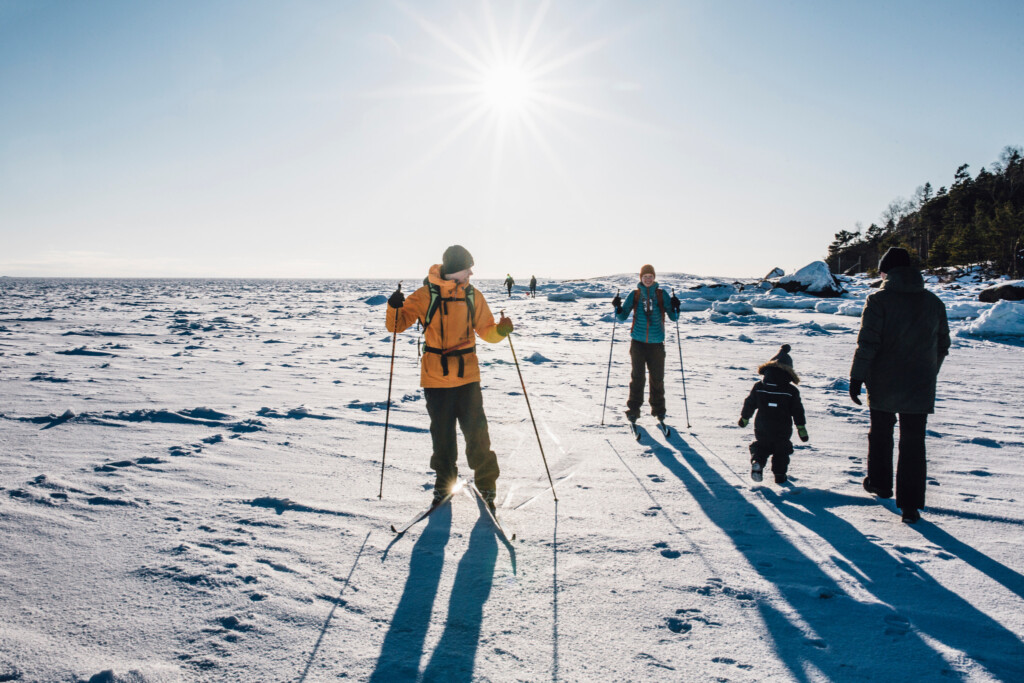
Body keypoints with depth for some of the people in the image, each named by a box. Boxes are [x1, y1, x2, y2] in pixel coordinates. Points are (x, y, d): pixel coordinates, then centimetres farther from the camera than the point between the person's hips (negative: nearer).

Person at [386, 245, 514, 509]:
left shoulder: (473, 295, 3)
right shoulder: (426, 295, -6)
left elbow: (486, 330, 11)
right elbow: (397, 324, -4)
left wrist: (501, 330, -11)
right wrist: (394, 308, -25)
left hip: (468, 377, 1)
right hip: (436, 378, -1)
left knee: (477, 433, -3)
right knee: (442, 435, 8)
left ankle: (486, 486, 13)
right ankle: (445, 483, 29)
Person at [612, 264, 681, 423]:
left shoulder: (662, 295, 6)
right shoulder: (634, 295, 6)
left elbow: (673, 317, 5)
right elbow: (622, 318, 6)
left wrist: (675, 308, -14)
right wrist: (618, 308, -13)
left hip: (656, 344, 0)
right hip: (638, 343, 0)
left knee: (657, 378, 5)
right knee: (637, 377, -4)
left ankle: (658, 409, 20)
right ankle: (633, 410, 4)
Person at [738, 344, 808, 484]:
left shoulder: (758, 387, -7)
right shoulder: (792, 391, -9)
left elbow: (749, 404, 2)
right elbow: (798, 412, -5)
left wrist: (744, 418, 18)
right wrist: (802, 429, 5)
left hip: (761, 429, 1)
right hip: (782, 431, -1)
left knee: (760, 447, 20)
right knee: (781, 451, 19)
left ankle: (756, 462, -6)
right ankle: (780, 475, 18)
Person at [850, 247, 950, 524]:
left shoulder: (878, 300, -9)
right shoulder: (934, 303, 6)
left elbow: (867, 343, -15)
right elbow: (942, 346, 13)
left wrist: (857, 378, -9)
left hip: (883, 386, -2)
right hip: (920, 387, 3)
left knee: (880, 433, 19)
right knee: (913, 442, 4)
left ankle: (879, 483, 34)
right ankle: (910, 504, 1)